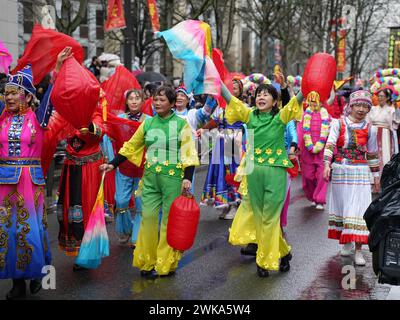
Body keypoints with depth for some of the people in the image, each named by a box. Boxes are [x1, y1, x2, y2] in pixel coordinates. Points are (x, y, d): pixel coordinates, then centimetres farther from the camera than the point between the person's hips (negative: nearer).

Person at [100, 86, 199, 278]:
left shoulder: (181, 124, -1)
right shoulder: (147, 123, 9)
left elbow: (189, 153, -5)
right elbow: (130, 147, 15)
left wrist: (187, 178, -15)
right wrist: (113, 164, 8)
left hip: (173, 177, -3)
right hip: (150, 177, 3)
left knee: (169, 220, 1)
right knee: (148, 217, -1)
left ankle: (165, 265, 12)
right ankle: (147, 262, 12)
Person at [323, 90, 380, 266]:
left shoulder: (370, 129, 4)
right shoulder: (338, 123, 0)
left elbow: (372, 154, 12)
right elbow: (330, 144, -10)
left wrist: (376, 175, 15)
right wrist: (327, 164, -23)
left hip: (360, 172, 0)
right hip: (340, 170, 1)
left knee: (359, 210, -7)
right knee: (342, 207, 9)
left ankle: (358, 250, -4)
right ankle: (347, 242, 26)